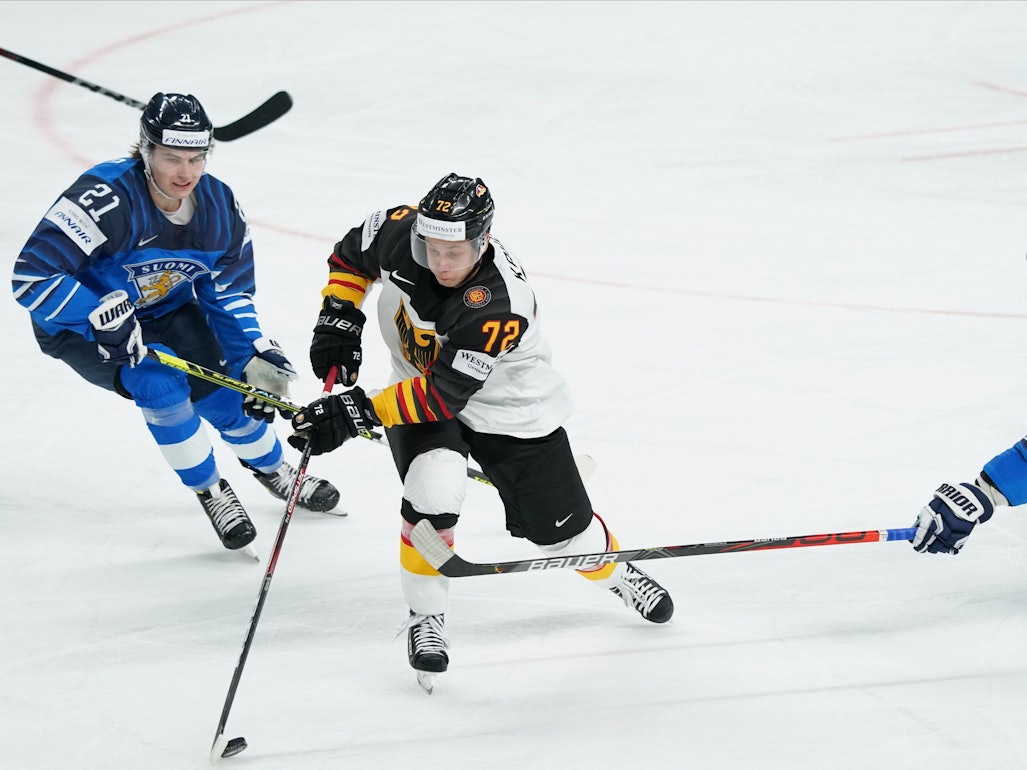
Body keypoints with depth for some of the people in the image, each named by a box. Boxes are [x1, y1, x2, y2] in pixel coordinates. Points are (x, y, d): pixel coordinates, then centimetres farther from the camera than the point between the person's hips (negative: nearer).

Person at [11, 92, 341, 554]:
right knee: (160, 386, -27)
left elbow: (229, 292, -1)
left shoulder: (219, 207, -14)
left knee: (226, 395, -2)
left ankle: (272, 468, 33)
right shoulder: (106, 199, -36)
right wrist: (101, 317, -45)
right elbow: (33, 275, -38)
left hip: (166, 311, 5)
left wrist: (254, 355, -13)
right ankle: (209, 490, -2)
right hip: (78, 325, -5)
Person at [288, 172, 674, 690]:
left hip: (510, 409, -3)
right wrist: (339, 317, -11)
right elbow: (352, 255, 0)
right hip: (419, 384, 3)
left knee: (559, 526, 8)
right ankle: (425, 617, -8)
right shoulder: (400, 232, -24)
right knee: (434, 489, -27)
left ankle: (616, 573, 42)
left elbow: (446, 394, -39)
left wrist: (359, 413, -43)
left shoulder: (499, 305, -39)